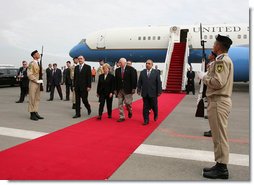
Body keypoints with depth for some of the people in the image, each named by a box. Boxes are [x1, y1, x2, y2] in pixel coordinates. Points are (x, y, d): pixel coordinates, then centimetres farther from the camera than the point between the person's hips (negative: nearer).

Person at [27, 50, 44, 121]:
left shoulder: (38, 63, 13)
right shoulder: (31, 64, -11)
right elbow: (29, 75, -17)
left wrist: (40, 81, 8)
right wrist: (37, 80, -18)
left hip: (38, 83, 8)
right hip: (33, 83, -8)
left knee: (37, 99, 9)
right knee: (32, 99, -1)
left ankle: (36, 113, 16)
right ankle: (32, 114, 4)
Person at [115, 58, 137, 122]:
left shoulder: (131, 69, -5)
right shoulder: (117, 70, 7)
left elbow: (134, 79, -7)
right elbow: (116, 80, 10)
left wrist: (133, 88, -11)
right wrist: (116, 89, 6)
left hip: (128, 89, -4)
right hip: (119, 90, 4)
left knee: (127, 103, -5)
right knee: (120, 104, 5)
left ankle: (130, 111, 28)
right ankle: (122, 117, 15)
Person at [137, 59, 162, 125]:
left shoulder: (156, 72, -1)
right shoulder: (142, 72, 6)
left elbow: (159, 82, -3)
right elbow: (139, 82, 8)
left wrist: (159, 92, -6)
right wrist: (139, 90, 2)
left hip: (153, 93, -2)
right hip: (145, 93, 2)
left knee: (154, 106, 10)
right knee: (145, 107, 5)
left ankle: (155, 115, 39)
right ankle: (146, 120, 14)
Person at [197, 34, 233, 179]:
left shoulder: (222, 60, -13)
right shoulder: (224, 60, 19)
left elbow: (218, 82, -22)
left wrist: (203, 77, -8)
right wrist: (207, 75, 10)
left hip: (219, 102, -11)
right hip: (219, 101, 11)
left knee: (220, 136, -5)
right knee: (219, 135, 14)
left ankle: (222, 168, 4)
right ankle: (220, 165, 23)